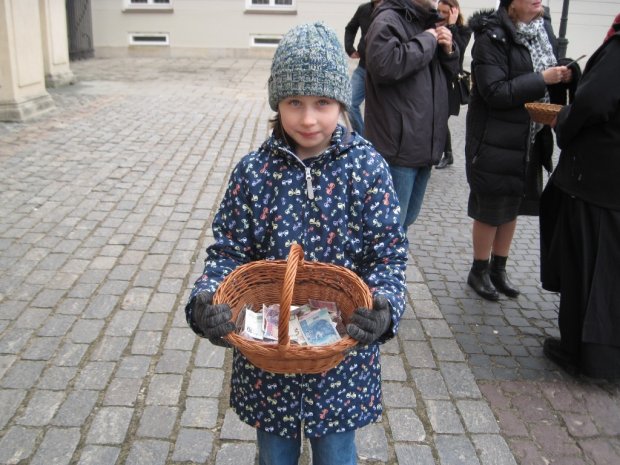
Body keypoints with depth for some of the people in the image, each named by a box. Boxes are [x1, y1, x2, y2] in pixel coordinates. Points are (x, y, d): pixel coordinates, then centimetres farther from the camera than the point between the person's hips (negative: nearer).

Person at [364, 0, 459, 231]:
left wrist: (448, 51, 4)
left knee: (406, 219, 19)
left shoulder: (427, 22, 18)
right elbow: (385, 65, -28)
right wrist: (427, 41, -15)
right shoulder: (388, 20, -9)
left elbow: (446, 74, 25)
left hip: (422, 145, 9)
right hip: (398, 146, -9)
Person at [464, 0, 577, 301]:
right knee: (490, 208, 3)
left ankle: (498, 270, 29)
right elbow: (494, 92, -22)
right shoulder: (492, 37, -14)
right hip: (495, 142, -7)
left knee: (512, 207, 14)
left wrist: (561, 76, -5)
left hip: (529, 140, 7)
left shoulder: (543, 29, 8)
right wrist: (542, 80, -21)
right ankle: (478, 272, 21)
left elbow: (546, 88, 16)